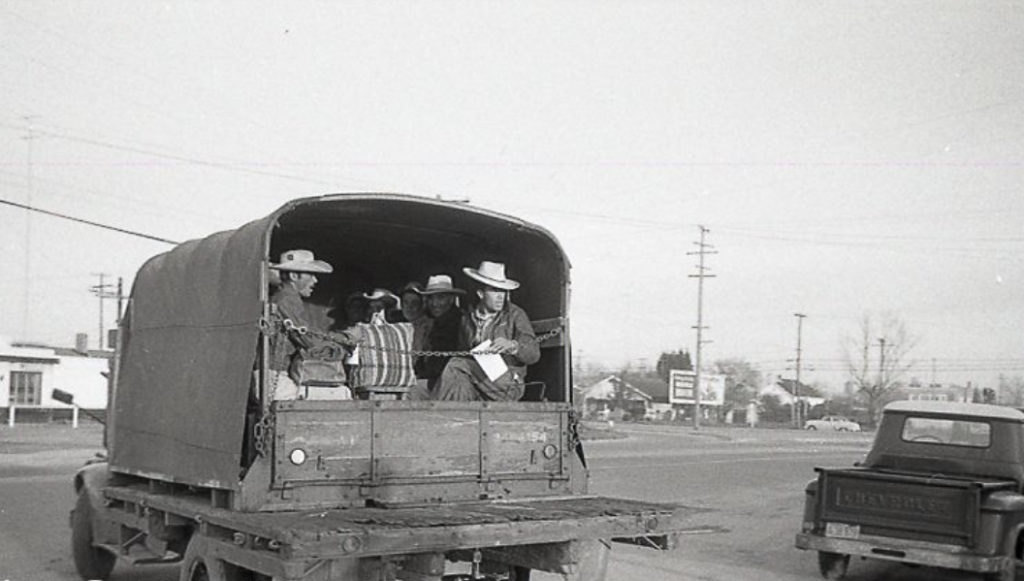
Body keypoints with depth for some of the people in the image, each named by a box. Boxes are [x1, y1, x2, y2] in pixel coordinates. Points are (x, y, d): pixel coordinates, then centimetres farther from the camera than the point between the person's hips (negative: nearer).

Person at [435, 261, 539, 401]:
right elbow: (463, 352, 19)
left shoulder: (515, 315, 2)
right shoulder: (468, 319, 12)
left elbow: (534, 354, -5)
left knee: (456, 366, -26)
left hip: (507, 386, -3)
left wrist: (512, 345, -27)